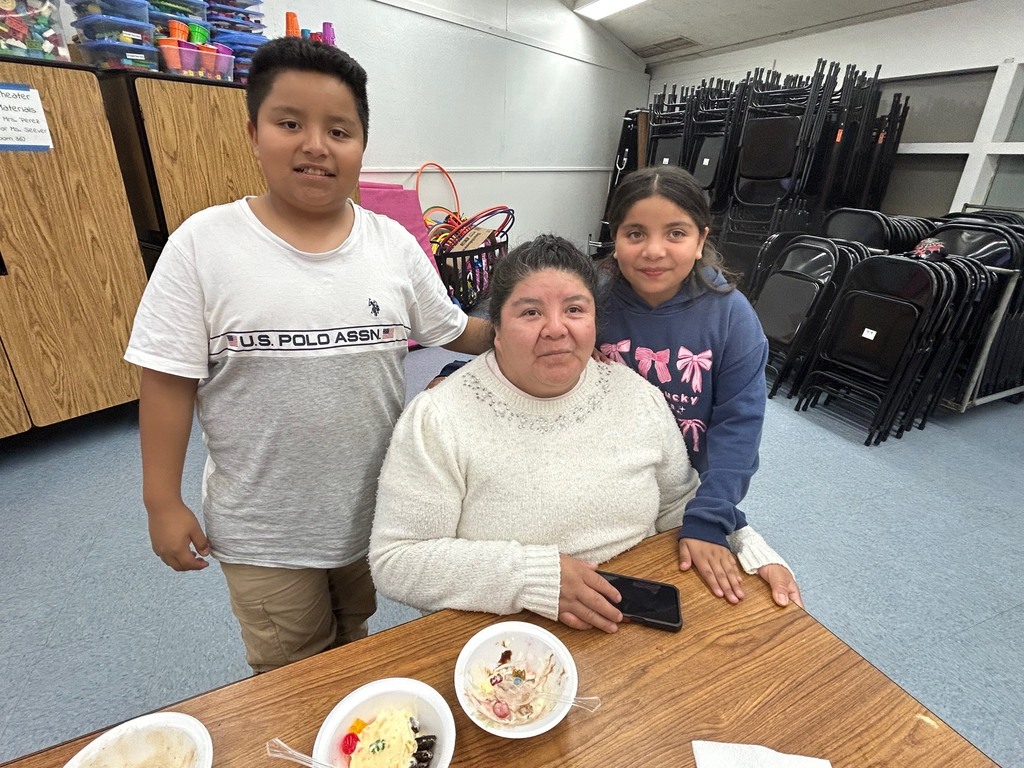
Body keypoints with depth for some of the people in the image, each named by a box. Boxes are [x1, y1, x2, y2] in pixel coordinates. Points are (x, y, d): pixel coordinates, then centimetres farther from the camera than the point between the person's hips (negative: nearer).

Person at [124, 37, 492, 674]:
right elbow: (170, 379, -9)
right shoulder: (203, 243, -13)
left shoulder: (394, 243, -7)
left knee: (356, 647, 30)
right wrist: (163, 502, -6)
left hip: (377, 510, 3)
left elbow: (455, 332, 2)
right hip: (261, 528, -2)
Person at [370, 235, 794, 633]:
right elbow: (394, 562, -14)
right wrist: (534, 575, -22)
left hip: (640, 624, 4)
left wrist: (755, 553, -2)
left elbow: (679, 502, 13)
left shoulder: (637, 394, 0)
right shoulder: (438, 419, -14)